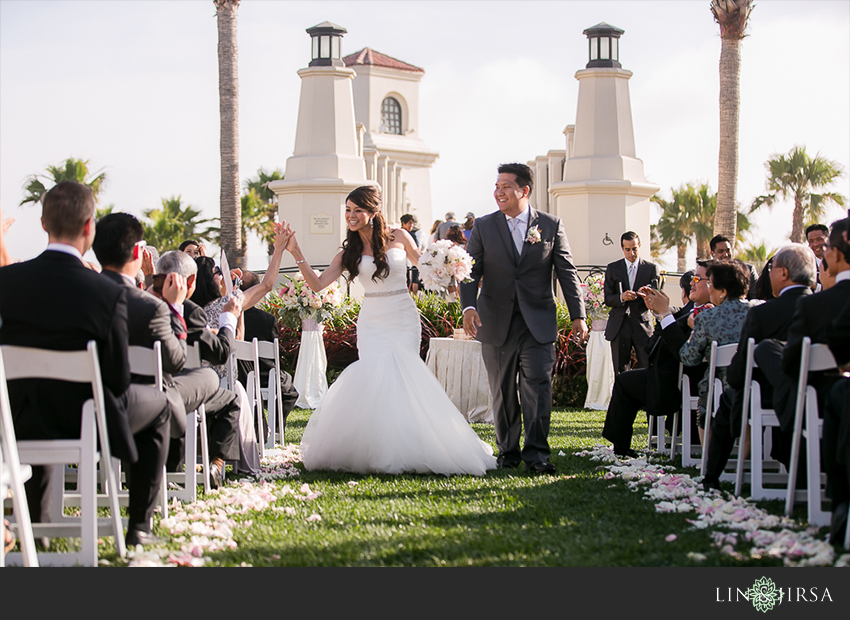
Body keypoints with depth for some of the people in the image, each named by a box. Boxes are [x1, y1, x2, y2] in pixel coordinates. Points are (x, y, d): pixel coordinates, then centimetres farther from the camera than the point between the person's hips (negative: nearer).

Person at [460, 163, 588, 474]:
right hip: (496, 324, 1)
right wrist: (468, 306, -16)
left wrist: (578, 315, 0)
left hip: (538, 324, -1)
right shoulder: (484, 226, 6)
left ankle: (536, 453, -10)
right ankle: (508, 451, 17)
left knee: (538, 385, -10)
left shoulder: (551, 225, 4)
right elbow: (471, 271, 1)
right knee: (502, 391, 7)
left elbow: (567, 272, 5)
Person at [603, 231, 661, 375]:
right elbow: (608, 300, 3)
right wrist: (621, 297, -18)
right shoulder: (612, 268, 9)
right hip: (619, 326, 1)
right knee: (620, 372, 1)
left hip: (642, 325, -1)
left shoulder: (652, 269, 6)